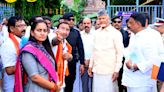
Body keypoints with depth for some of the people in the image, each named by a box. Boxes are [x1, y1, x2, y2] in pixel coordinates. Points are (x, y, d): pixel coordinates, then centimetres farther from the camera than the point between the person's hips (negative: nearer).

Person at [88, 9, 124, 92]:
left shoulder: (115, 33, -5)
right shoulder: (96, 33, 11)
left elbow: (120, 53, -6)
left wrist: (117, 70, -11)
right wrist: (90, 66, 12)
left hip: (109, 71, -4)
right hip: (97, 70, 5)